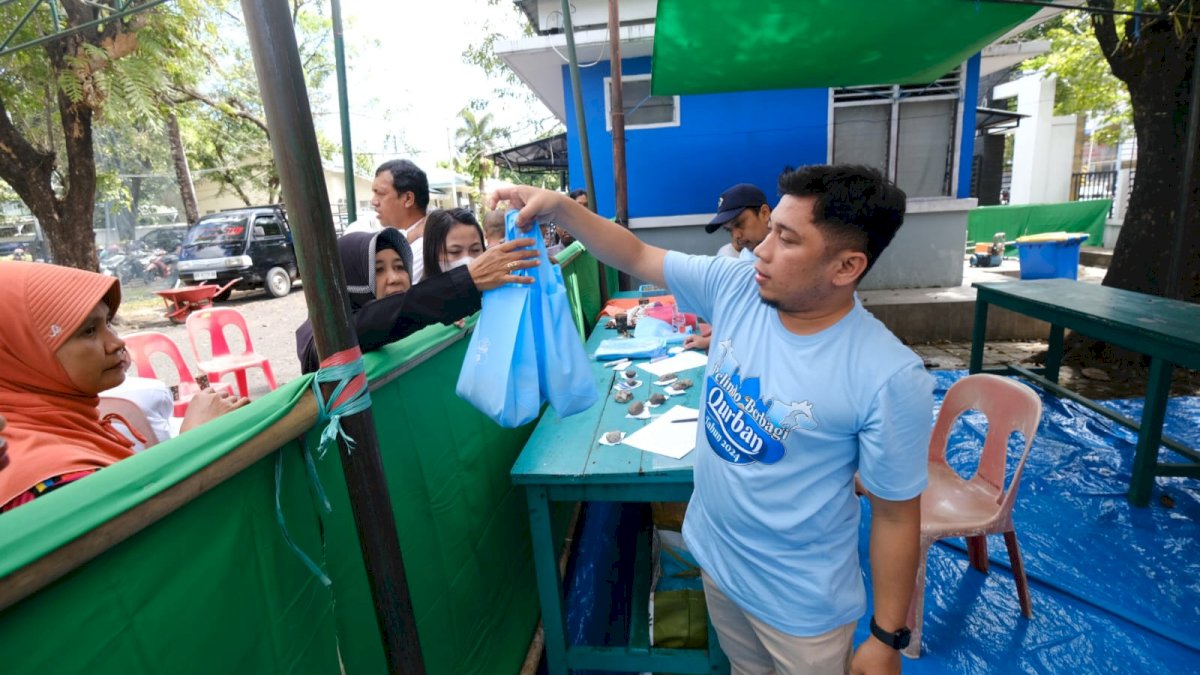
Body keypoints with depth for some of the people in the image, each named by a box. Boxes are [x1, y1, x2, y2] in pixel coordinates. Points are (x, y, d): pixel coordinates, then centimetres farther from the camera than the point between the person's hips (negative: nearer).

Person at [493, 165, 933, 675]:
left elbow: (896, 516, -16)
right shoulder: (735, 287, -14)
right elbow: (636, 257, -6)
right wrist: (559, 207, -17)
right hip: (714, 555, 5)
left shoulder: (889, 379, -27)